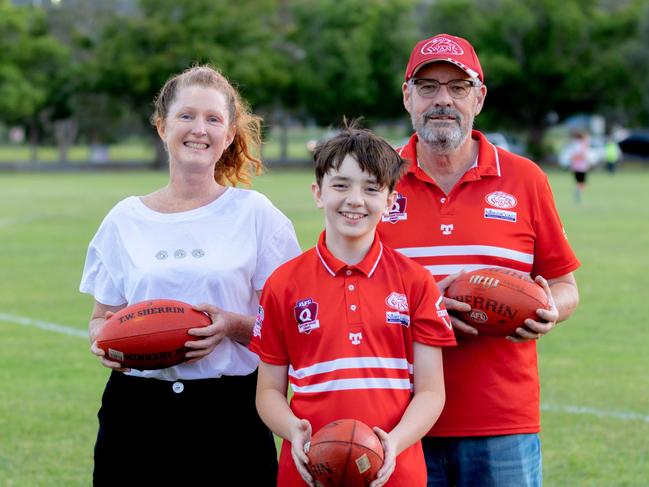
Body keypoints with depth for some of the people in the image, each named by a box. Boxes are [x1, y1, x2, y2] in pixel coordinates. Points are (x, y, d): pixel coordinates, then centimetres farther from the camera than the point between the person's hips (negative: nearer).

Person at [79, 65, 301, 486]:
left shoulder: (255, 214, 2)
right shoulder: (126, 219, 8)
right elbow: (104, 315, 16)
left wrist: (231, 325, -17)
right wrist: (102, 339, -7)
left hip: (230, 415, -2)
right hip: (136, 414, 2)